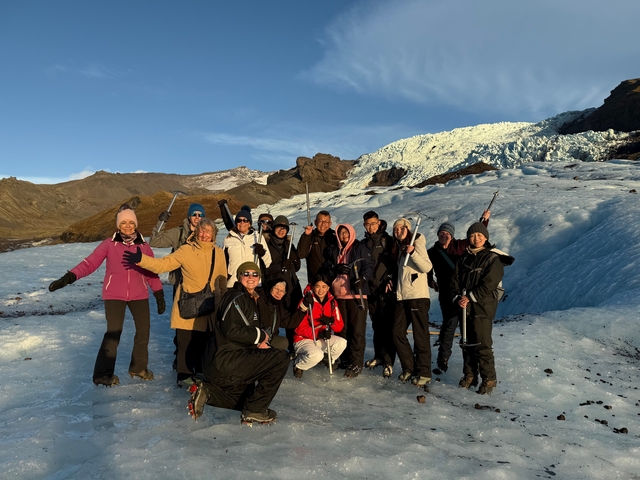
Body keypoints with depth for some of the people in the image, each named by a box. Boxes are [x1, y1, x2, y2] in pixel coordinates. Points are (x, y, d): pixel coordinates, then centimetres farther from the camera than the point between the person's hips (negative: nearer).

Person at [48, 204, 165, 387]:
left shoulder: (143, 246, 0)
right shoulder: (109, 244, -7)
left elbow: (151, 272, 5)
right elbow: (89, 263, -13)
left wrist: (159, 295, 6)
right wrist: (68, 277, -26)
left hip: (139, 295, 3)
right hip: (114, 295, -3)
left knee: (143, 330, 8)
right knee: (113, 332, -10)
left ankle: (138, 367, 30)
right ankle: (103, 373, 9)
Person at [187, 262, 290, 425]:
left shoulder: (251, 300, 17)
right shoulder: (237, 298, -13)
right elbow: (231, 330, -25)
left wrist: (260, 343, 0)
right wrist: (260, 335, -14)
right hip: (225, 360, -11)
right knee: (281, 358, -17)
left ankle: (206, 390, 16)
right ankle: (255, 410, -10)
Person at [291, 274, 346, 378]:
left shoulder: (332, 302, 1)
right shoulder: (306, 301, -15)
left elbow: (339, 327, 0)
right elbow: (299, 327, -17)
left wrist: (331, 321, -24)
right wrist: (318, 334, -28)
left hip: (322, 339, 5)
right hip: (303, 339, -5)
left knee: (342, 343, -21)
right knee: (317, 355, -34)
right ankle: (298, 364, -1)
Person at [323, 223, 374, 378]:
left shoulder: (360, 248, 5)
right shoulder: (332, 250, 16)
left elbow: (368, 266, -1)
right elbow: (326, 268, 11)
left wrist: (362, 279, -18)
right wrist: (337, 268, -9)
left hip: (357, 293, -4)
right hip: (338, 294, 4)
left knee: (357, 329, -5)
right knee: (341, 328, 9)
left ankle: (356, 363, -1)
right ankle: (344, 359, 22)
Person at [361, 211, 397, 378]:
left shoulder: (388, 241, -1)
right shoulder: (364, 243, 15)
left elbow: (395, 262, -7)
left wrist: (391, 279, -15)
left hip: (386, 290, -5)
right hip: (371, 289, 5)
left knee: (387, 326, -7)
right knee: (376, 325, 13)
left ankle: (388, 362, -3)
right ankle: (379, 356, 25)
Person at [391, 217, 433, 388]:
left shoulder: (417, 243, -2)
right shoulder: (399, 248, 19)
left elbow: (427, 267, -14)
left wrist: (413, 253, -24)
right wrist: (392, 281, 10)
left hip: (418, 296, -7)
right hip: (402, 297, 7)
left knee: (420, 336, -4)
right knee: (397, 333, 5)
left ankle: (424, 373, 4)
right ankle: (410, 368, 18)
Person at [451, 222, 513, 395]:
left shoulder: (493, 258, -6)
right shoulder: (465, 258, 12)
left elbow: (488, 284, -14)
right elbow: (455, 280, 9)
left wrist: (470, 297, -15)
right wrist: (458, 298, -7)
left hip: (483, 307, -6)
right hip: (465, 306, 6)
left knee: (482, 344, -6)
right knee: (467, 342, 12)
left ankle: (489, 379, 7)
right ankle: (469, 375, 24)